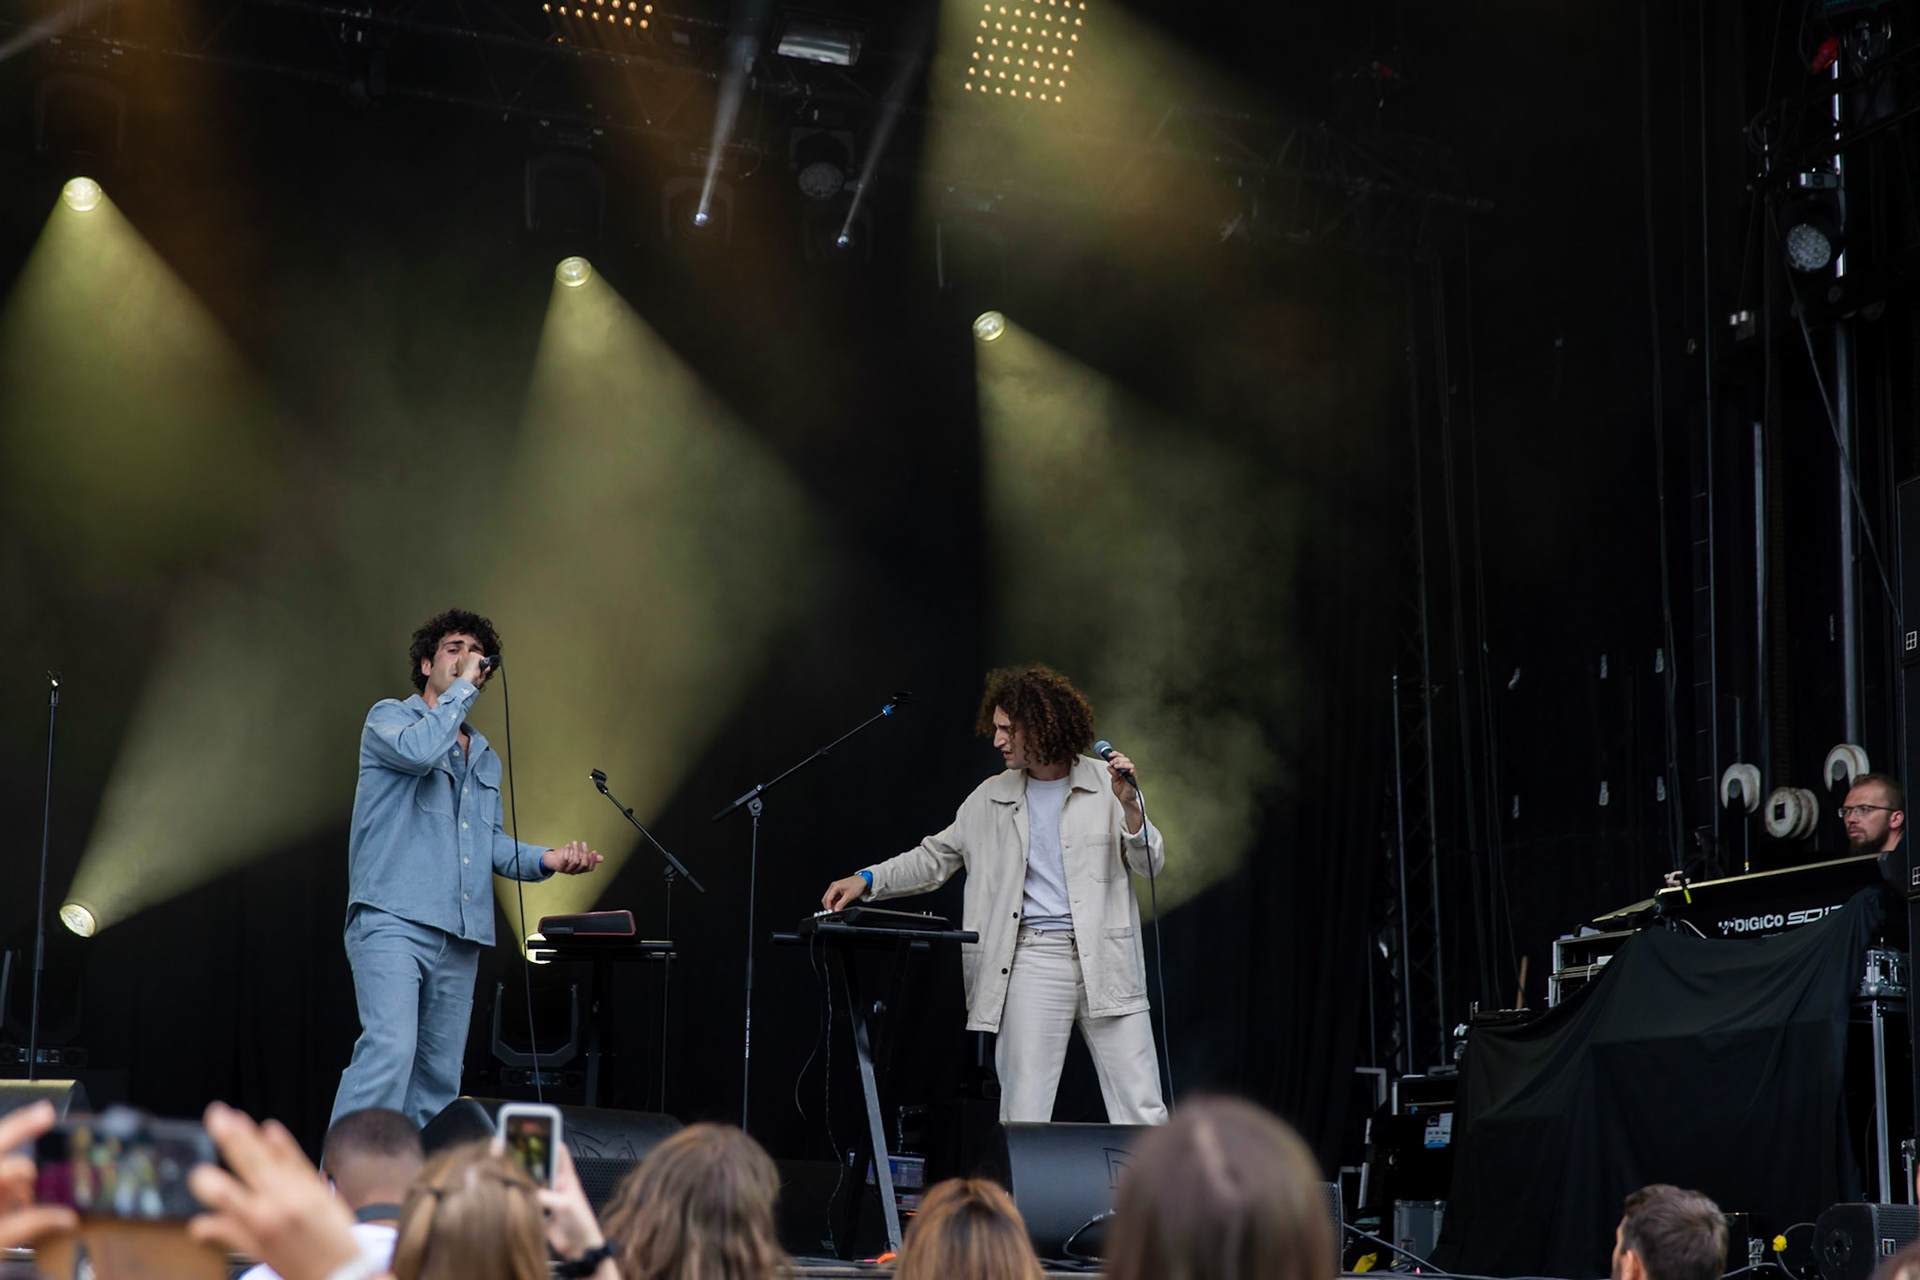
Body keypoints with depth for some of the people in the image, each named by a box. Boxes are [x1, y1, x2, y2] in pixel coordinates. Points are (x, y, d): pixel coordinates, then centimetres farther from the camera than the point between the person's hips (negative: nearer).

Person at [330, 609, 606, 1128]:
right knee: (389, 1047, -23)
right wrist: (462, 688, -7)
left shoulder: (486, 759, 25)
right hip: (392, 922, -7)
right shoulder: (389, 717, 5)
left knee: (441, 1075, 6)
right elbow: (418, 750, -18)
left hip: (460, 938, 7)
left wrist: (546, 859, 7)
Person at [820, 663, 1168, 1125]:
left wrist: (1129, 805, -13)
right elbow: (933, 859, 14)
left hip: (1106, 961, -1)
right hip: (1033, 961, 2)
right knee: (1024, 1116, 0)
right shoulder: (992, 798, 11)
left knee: (1143, 1110, -2)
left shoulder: (1106, 784, 4)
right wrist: (867, 881, 3)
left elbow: (1150, 865, 3)